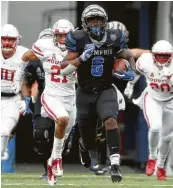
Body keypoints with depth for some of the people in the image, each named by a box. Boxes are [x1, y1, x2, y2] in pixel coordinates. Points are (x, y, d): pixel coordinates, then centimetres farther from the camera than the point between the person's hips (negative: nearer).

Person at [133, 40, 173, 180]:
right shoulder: (146, 61, -25)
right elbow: (137, 71, -1)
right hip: (152, 99, -1)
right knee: (155, 127, -27)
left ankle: (160, 166, 37)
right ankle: (152, 157, -2)